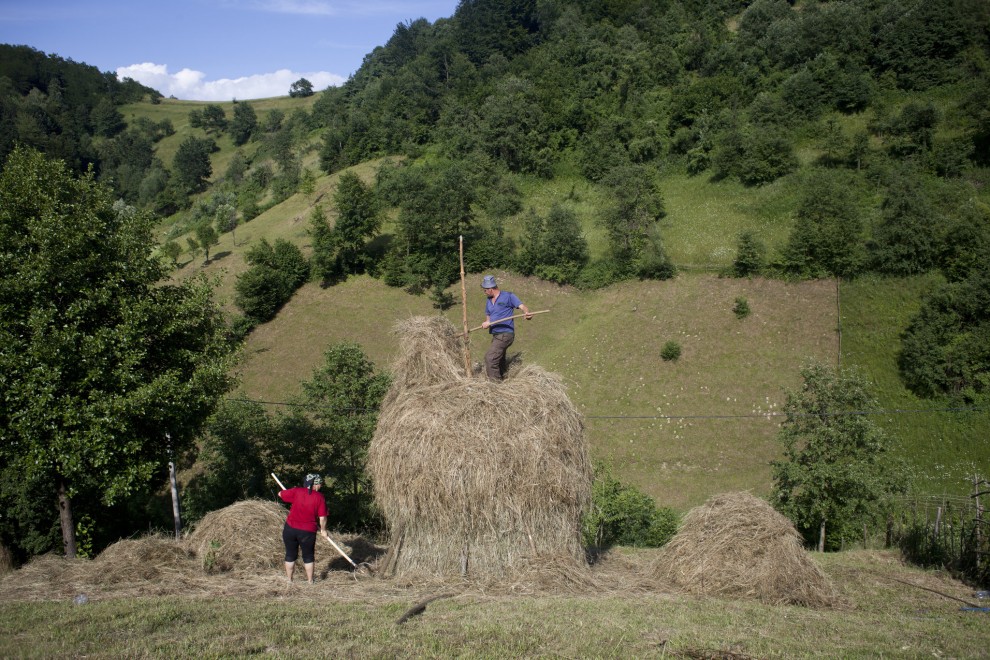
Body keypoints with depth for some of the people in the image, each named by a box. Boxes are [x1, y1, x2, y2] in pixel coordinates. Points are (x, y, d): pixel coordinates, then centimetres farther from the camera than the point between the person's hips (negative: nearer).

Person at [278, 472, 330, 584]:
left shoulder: (296, 491, -3)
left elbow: (280, 494, 8)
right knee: (308, 556, 16)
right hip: (308, 532, -1)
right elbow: (322, 518, -8)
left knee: (290, 555, 16)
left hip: (290, 529, 1)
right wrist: (323, 530, 8)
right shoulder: (320, 497, -7)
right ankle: (310, 580, 25)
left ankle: (289, 579, 25)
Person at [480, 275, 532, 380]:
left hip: (505, 335, -8)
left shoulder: (508, 296, -7)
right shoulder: (489, 301, 15)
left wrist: (527, 313, -39)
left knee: (490, 358, -17)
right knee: (498, 360, 20)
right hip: (496, 335, 8)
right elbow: (488, 316, 24)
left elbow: (522, 307, -16)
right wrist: (486, 323, 0)